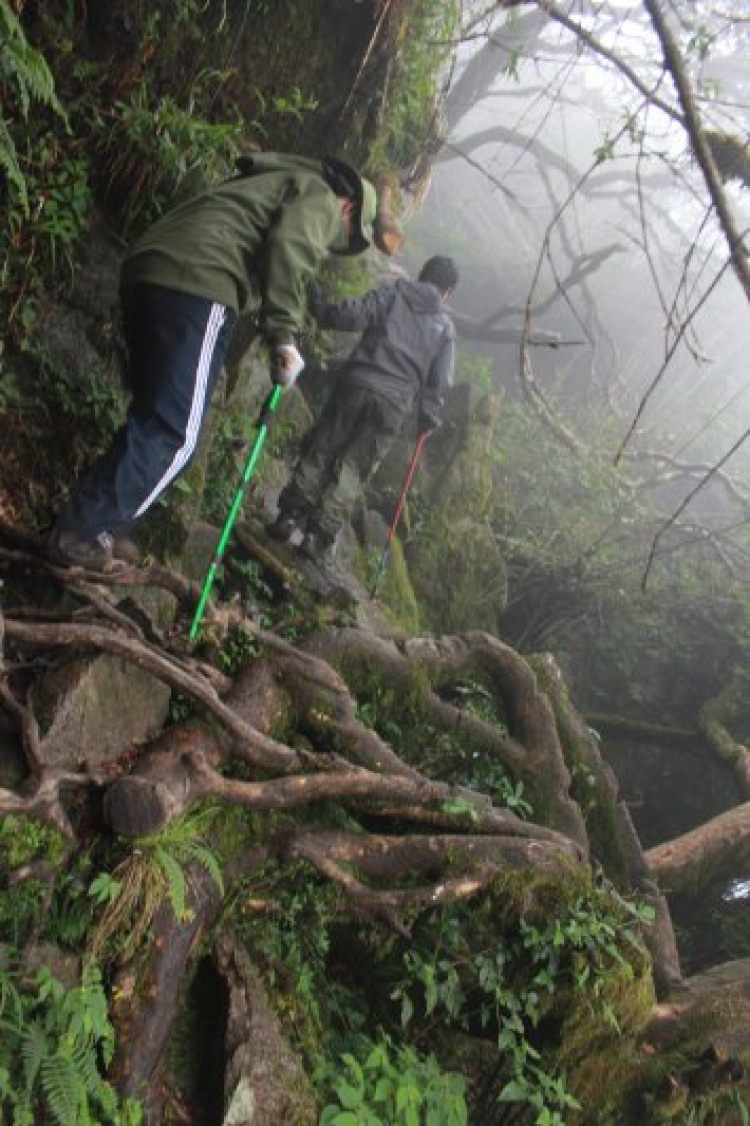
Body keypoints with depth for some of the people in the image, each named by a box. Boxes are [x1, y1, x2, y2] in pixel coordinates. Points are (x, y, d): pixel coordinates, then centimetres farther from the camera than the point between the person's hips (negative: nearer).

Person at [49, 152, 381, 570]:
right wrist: (284, 336, -12)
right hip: (195, 281, -10)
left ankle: (103, 524, 15)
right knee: (175, 433, -8)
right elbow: (288, 247, -13)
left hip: (147, 269, 10)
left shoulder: (279, 183, 37)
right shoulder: (320, 197, 9)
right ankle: (81, 532, -8)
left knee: (154, 418, 15)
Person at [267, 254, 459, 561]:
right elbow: (439, 381, 9)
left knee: (319, 452, 11)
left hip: (357, 383, 0)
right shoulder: (446, 327, 13)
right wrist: (428, 418, 18)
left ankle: (289, 518, 11)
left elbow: (353, 315, -4)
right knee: (353, 469, 5)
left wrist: (318, 305, 9)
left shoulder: (392, 291, 10)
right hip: (394, 403, 0)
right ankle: (319, 537, 4)